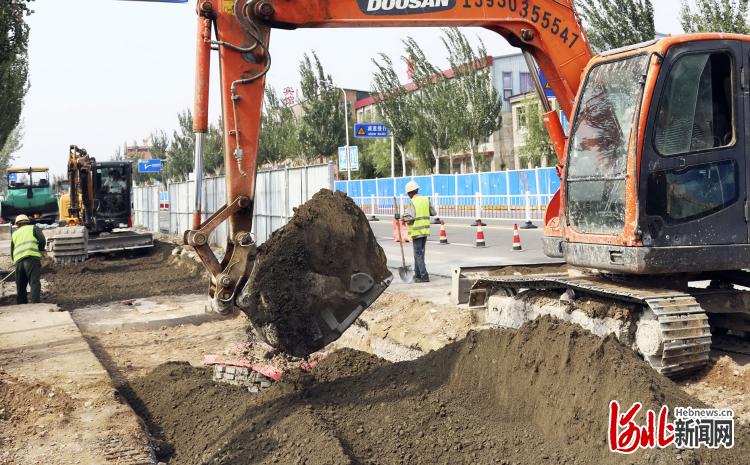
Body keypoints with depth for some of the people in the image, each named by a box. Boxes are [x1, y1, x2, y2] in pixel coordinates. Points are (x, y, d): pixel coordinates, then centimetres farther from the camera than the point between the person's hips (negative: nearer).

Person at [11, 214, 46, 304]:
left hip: (18, 260, 4)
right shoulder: (34, 228, 18)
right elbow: (42, 240, 1)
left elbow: (12, 253, 25)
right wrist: (40, 251, 16)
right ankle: (36, 303, -25)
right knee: (35, 283, -12)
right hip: (32, 258, -4)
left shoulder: (15, 234, 30)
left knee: (20, 286, 12)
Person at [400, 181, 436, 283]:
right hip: (425, 230, 7)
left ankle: (424, 276, -7)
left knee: (418, 254, -3)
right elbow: (434, 213, 9)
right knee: (419, 253, 17)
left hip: (416, 231, -7)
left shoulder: (412, 202, -13)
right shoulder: (426, 200, 5)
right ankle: (418, 274, 25)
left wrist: (404, 218, -3)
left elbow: (410, 217, -23)